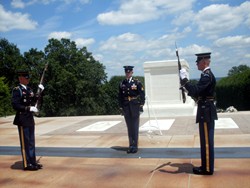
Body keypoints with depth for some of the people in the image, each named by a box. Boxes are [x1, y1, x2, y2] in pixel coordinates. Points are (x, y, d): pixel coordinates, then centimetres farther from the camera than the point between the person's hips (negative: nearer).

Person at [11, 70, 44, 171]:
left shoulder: (29, 89, 13)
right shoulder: (17, 90, -10)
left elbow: (35, 102, 17)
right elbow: (15, 105, -17)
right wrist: (29, 108, -23)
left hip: (30, 119, 8)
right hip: (22, 119, -8)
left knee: (31, 142, 14)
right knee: (25, 142, 0)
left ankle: (32, 162, 23)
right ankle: (27, 164, 9)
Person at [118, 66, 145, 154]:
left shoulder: (137, 83, -1)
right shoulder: (122, 84, 6)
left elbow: (142, 95, -2)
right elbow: (120, 97, 9)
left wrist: (141, 105, -8)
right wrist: (121, 107, 6)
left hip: (135, 107, -2)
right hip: (126, 108, 3)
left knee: (135, 127, 1)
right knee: (129, 127, 8)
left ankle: (135, 146, 8)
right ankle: (131, 145, 16)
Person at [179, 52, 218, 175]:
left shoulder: (207, 75, -17)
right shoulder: (207, 74, 15)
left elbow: (195, 91, -27)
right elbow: (199, 92, 17)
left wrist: (184, 80, -23)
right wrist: (187, 87, 7)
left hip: (206, 112, -10)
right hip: (206, 111, 10)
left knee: (207, 141, -2)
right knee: (206, 140, 15)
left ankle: (207, 169, 9)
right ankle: (206, 166, 26)